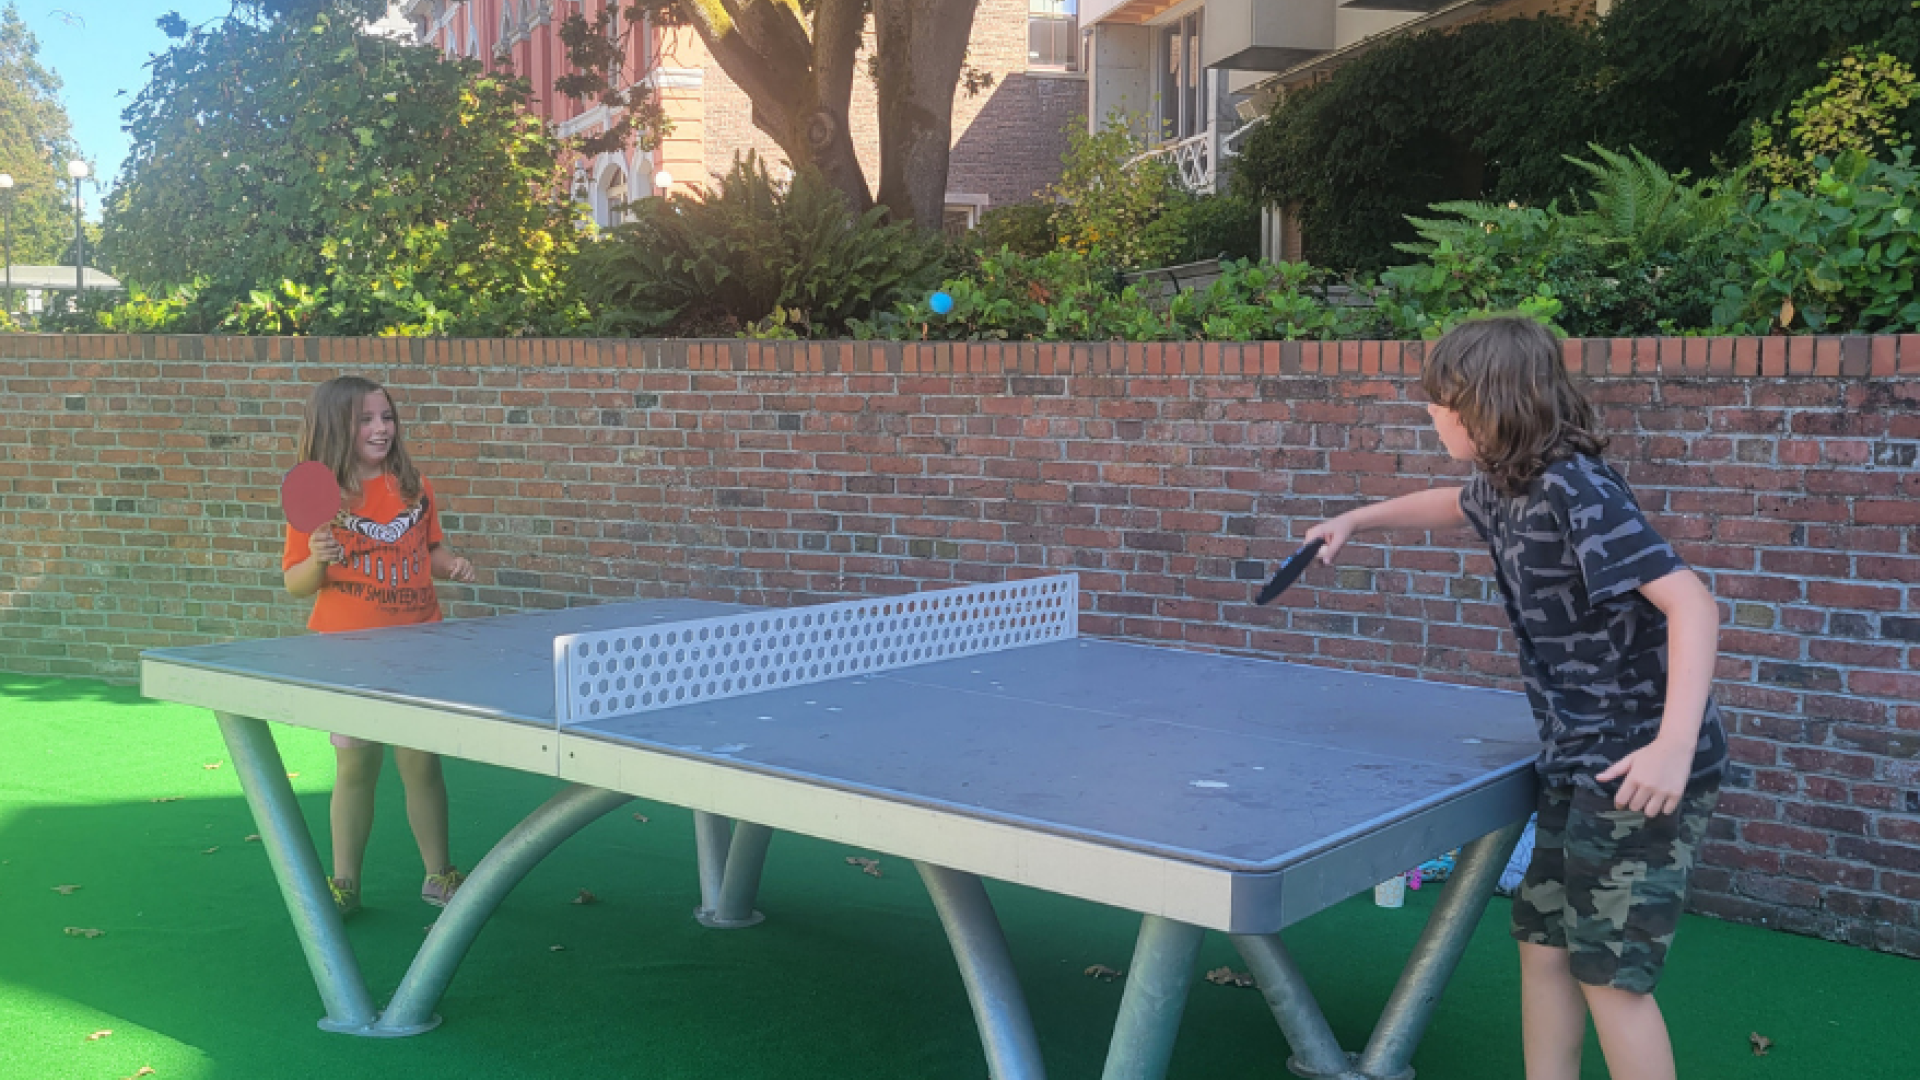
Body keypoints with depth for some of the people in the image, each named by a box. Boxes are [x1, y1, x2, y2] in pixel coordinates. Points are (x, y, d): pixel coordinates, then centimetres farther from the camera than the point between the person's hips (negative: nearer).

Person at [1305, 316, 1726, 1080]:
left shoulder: (1575, 491, -23)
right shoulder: (1504, 486, 6)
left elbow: (1691, 603, -29)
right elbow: (1455, 504, 33)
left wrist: (1675, 743, -39)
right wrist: (1357, 519, 33)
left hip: (1640, 769, -9)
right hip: (1577, 763, 9)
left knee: (1609, 974, -4)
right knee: (1543, 944, 14)